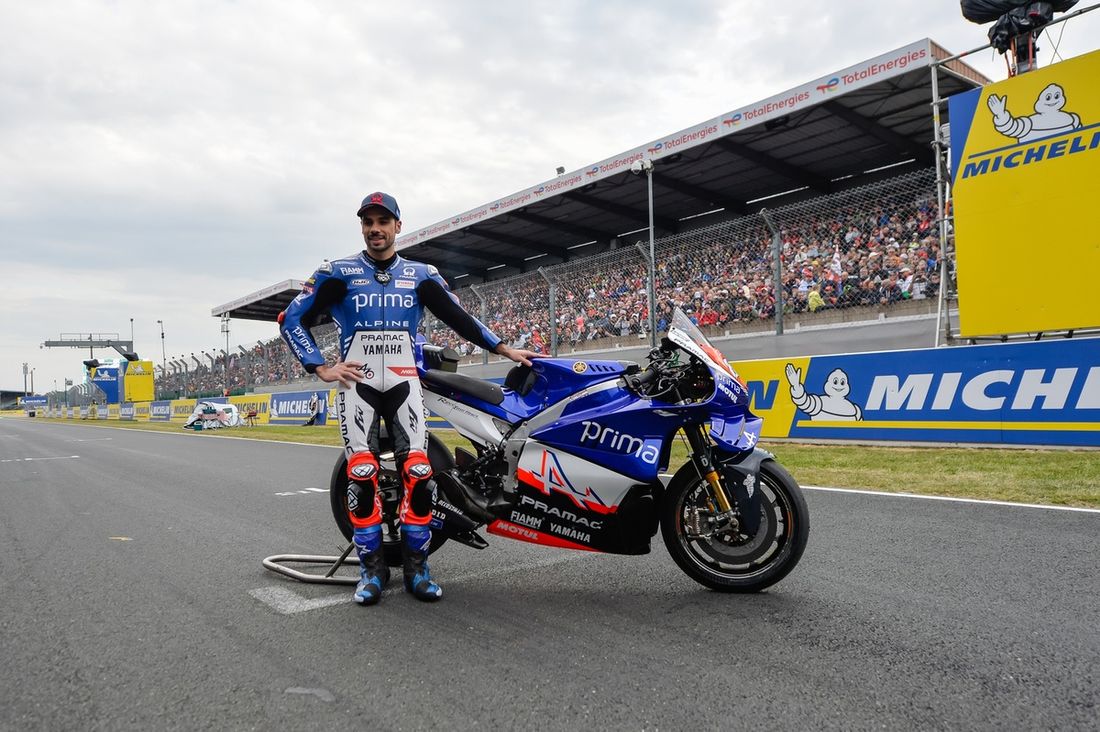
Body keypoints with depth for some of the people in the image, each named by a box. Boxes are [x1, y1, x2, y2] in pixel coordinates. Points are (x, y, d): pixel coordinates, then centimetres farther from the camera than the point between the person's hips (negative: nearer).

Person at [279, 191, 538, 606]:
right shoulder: (338, 273, 6)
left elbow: (458, 318, 15)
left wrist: (503, 349, 10)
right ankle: (371, 569, 7)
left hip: (404, 383, 1)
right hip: (356, 383, -1)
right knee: (362, 476, -7)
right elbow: (292, 320, 5)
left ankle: (416, 567, 5)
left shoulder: (420, 275, 12)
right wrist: (322, 369, -4)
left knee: (419, 473, -9)